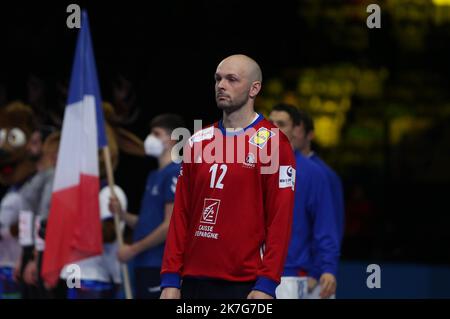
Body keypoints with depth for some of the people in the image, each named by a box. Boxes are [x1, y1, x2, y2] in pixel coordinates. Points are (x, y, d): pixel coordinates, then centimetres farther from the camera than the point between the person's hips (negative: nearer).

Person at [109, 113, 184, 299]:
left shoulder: (174, 174, -12)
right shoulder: (154, 176, 19)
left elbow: (170, 226, -17)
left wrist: (134, 249, -12)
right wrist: (121, 214, 5)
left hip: (161, 267, -10)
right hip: (145, 265, 10)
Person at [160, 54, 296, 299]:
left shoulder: (273, 143, -2)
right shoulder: (198, 142, 14)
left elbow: (280, 220, -8)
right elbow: (180, 216, 12)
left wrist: (266, 285, -16)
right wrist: (170, 280, 5)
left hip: (246, 285, -5)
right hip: (193, 283, 5)